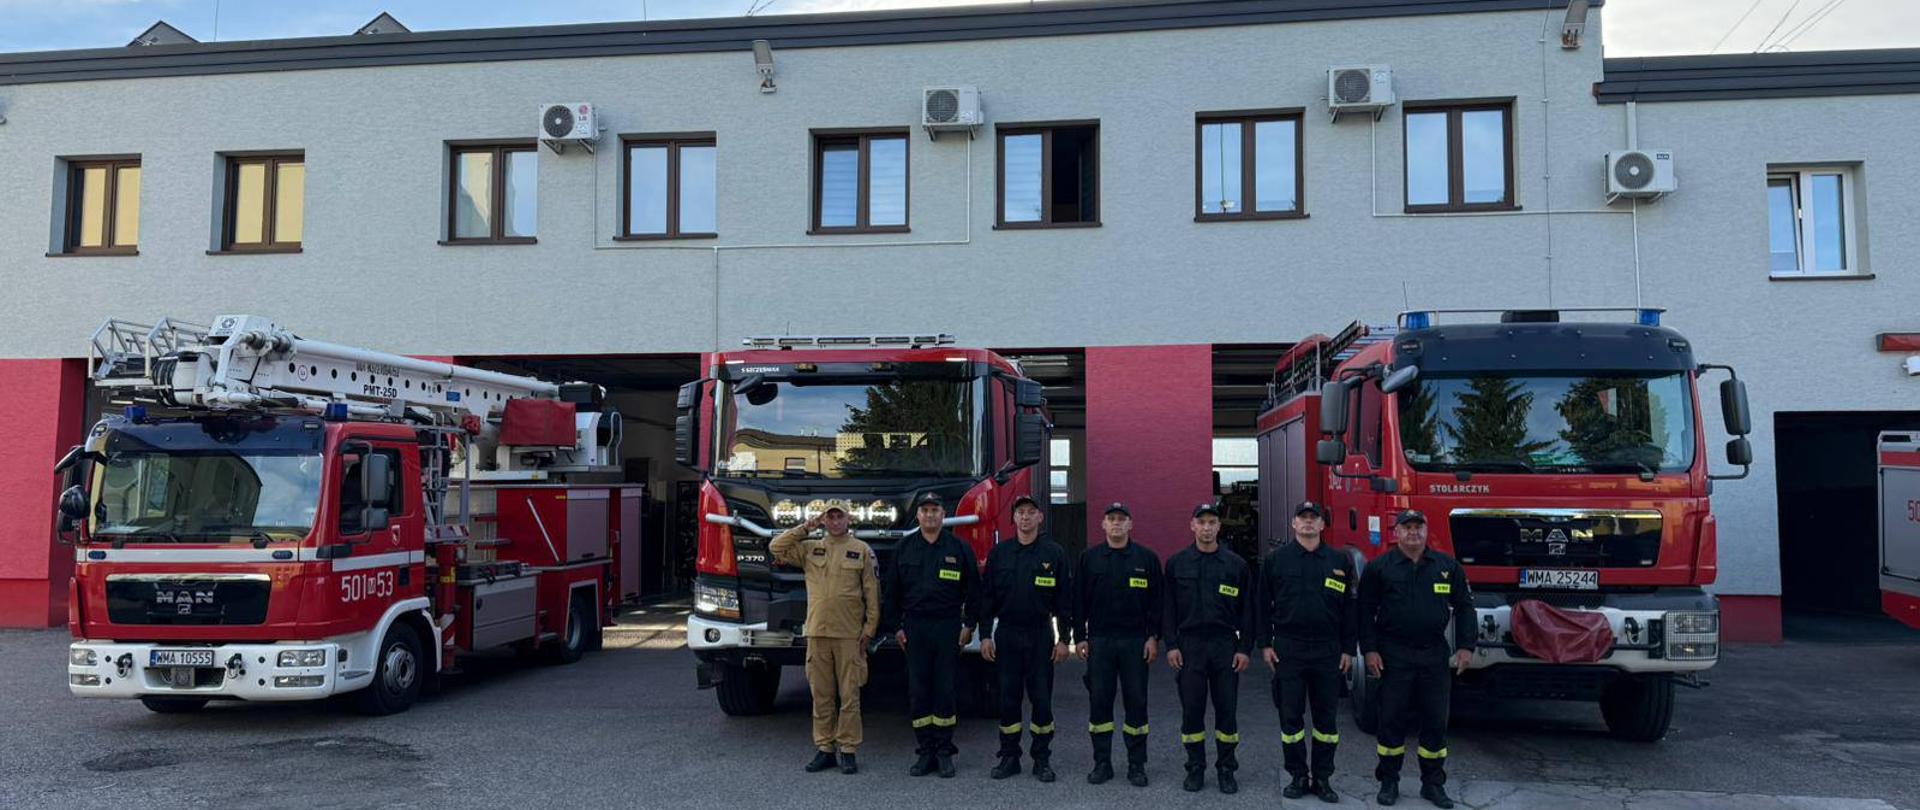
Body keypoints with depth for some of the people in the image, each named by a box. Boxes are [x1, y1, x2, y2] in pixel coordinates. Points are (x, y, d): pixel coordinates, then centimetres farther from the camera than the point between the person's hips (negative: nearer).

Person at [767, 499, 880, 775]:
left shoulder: (862, 551, 5)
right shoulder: (809, 549, 12)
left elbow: (872, 593, 3)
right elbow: (776, 548, 2)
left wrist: (869, 628, -2)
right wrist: (805, 527, 1)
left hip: (850, 635, -2)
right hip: (817, 634, 2)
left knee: (849, 695, 0)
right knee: (821, 695, 7)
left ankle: (848, 750, 7)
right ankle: (824, 749, 15)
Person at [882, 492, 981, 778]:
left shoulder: (959, 548, 3)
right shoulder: (905, 547, 6)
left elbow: (973, 590, 5)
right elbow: (892, 590, 9)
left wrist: (968, 625, 0)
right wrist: (896, 626, 4)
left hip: (948, 627, -1)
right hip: (915, 627, 2)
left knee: (945, 690, 1)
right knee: (918, 691, 3)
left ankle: (944, 751, 9)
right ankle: (925, 752, 10)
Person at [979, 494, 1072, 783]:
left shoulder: (1054, 553, 1)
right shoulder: (999, 553, 5)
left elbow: (1064, 599, 1)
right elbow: (988, 595, 6)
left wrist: (1064, 638, -3)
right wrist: (985, 635, 0)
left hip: (1041, 635, -1)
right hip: (1006, 634, 1)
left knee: (1041, 698, 2)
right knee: (1008, 697, 5)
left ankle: (1042, 759, 12)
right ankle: (1009, 756, 15)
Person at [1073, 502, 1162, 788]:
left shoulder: (1146, 558, 3)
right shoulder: (1089, 558, 5)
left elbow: (1156, 601, 2)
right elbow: (1079, 601, 6)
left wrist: (1154, 638, -3)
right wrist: (1080, 638, 1)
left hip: (1135, 641, -1)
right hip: (1099, 641, 1)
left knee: (1136, 702, 3)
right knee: (1099, 702, 4)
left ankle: (1137, 765, 12)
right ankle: (1102, 763, 14)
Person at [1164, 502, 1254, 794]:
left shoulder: (1237, 564, 3)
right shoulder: (1176, 563, 3)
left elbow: (1246, 610, 4)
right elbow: (1168, 607, 4)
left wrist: (1245, 649, -2)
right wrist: (1171, 645, -3)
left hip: (1226, 645, 0)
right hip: (1189, 645, 0)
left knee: (1227, 709, 4)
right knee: (1191, 709, 4)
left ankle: (1226, 768, 16)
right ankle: (1196, 768, 16)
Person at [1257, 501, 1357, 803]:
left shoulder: (1339, 562, 6)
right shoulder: (1276, 559, 3)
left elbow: (1349, 608, 7)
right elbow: (1264, 605, 4)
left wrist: (1348, 649, 3)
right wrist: (1265, 644, 0)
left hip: (1328, 651, 1)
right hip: (1288, 650, -1)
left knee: (1326, 717, 6)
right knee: (1291, 716, 3)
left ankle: (1322, 778, 16)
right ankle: (1298, 776, 14)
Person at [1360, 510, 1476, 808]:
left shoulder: (1448, 566, 6)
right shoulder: (1379, 568, 0)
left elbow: (1464, 607, 10)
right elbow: (1366, 610, 0)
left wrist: (1465, 647, 2)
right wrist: (1370, 650, -6)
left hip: (1435, 656, 2)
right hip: (1394, 656, -2)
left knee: (1435, 721, 7)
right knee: (1392, 719, 4)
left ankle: (1433, 783, 19)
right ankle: (1389, 781, 16)